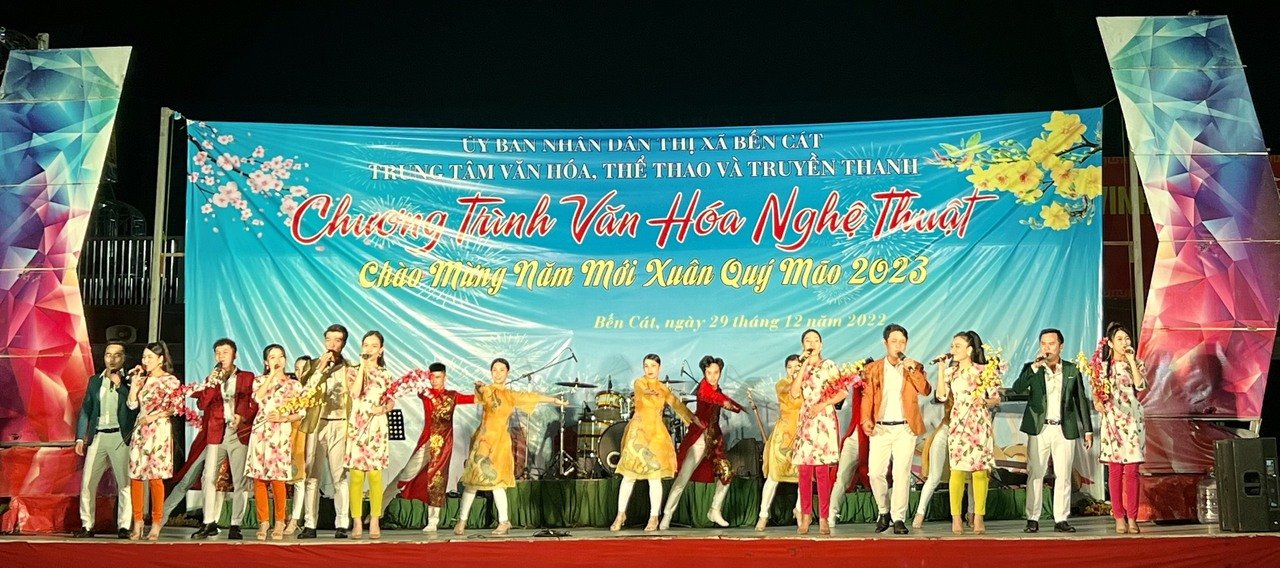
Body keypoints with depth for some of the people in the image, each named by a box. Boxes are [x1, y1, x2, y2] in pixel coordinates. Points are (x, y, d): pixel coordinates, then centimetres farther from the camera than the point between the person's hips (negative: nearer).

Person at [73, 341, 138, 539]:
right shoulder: (95, 380, 16)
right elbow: (85, 410, 15)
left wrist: (119, 385, -8)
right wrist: (80, 437, 8)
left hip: (120, 438, -3)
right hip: (98, 436, 3)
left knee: (124, 483, -5)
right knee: (87, 483, -1)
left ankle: (123, 527, 0)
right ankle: (87, 526, 6)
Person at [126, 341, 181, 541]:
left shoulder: (170, 380, -1)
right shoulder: (143, 380, 15)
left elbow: (175, 408, -6)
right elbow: (132, 404, 5)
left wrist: (154, 416, -13)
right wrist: (135, 380, 3)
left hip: (159, 431, -5)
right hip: (140, 431, 5)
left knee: (155, 477, -7)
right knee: (135, 475, -1)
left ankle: (156, 524, 0)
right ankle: (137, 522, 4)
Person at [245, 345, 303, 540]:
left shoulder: (294, 385, 11)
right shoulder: (260, 380, 13)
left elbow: (300, 413, 7)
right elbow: (257, 397, -9)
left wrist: (284, 418, -10)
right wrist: (271, 376, -6)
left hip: (281, 434, -1)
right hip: (260, 432, 2)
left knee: (277, 478, -8)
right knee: (258, 477, -1)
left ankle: (279, 522, 4)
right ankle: (263, 521, 8)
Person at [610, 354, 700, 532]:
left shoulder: (663, 388, 11)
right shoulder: (639, 383, -1)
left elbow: (676, 404, 19)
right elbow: (642, 389, -24)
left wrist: (692, 417, 12)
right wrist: (650, 392, -46)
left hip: (656, 434, 2)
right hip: (638, 432, -2)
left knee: (655, 477, -2)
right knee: (629, 476, -3)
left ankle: (654, 518, 8)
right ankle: (621, 514, 9)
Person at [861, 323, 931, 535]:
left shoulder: (914, 367, 9)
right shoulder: (873, 369, 9)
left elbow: (925, 391, -4)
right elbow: (867, 396, 5)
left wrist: (913, 371, -15)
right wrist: (866, 419, -10)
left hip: (905, 428, -1)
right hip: (880, 428, 1)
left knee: (902, 474, -5)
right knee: (875, 473, -5)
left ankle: (898, 519, 1)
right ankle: (884, 511, 16)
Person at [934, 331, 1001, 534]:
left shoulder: (985, 371, 3)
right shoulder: (950, 372, 11)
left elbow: (996, 398, 5)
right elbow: (942, 396, -3)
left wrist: (984, 401, -15)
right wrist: (941, 369, -3)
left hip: (980, 425, -2)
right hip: (958, 425, 2)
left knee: (980, 470, -3)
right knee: (957, 470, -5)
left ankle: (978, 518, 2)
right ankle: (956, 518, -3)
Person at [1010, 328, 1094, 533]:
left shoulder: (1072, 370, 9)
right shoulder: (1032, 368, 6)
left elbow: (1081, 400, 13)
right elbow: (1017, 389, -12)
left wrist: (1087, 430, 10)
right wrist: (1035, 367, -20)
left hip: (1065, 430, 1)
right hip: (1039, 429, -1)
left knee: (1063, 476, 2)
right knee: (1035, 475, -2)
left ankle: (1061, 520, 7)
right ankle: (1032, 520, 1)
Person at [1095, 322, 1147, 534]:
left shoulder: (1137, 364, 10)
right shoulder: (1103, 366, 9)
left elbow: (1140, 385, -9)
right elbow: (1096, 392, 5)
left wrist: (1131, 360, -8)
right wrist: (1097, 402, -16)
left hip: (1132, 420, 0)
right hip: (1112, 420, 0)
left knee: (1132, 471, -4)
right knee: (1115, 471, -2)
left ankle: (1132, 518, -1)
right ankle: (1119, 517, 1)